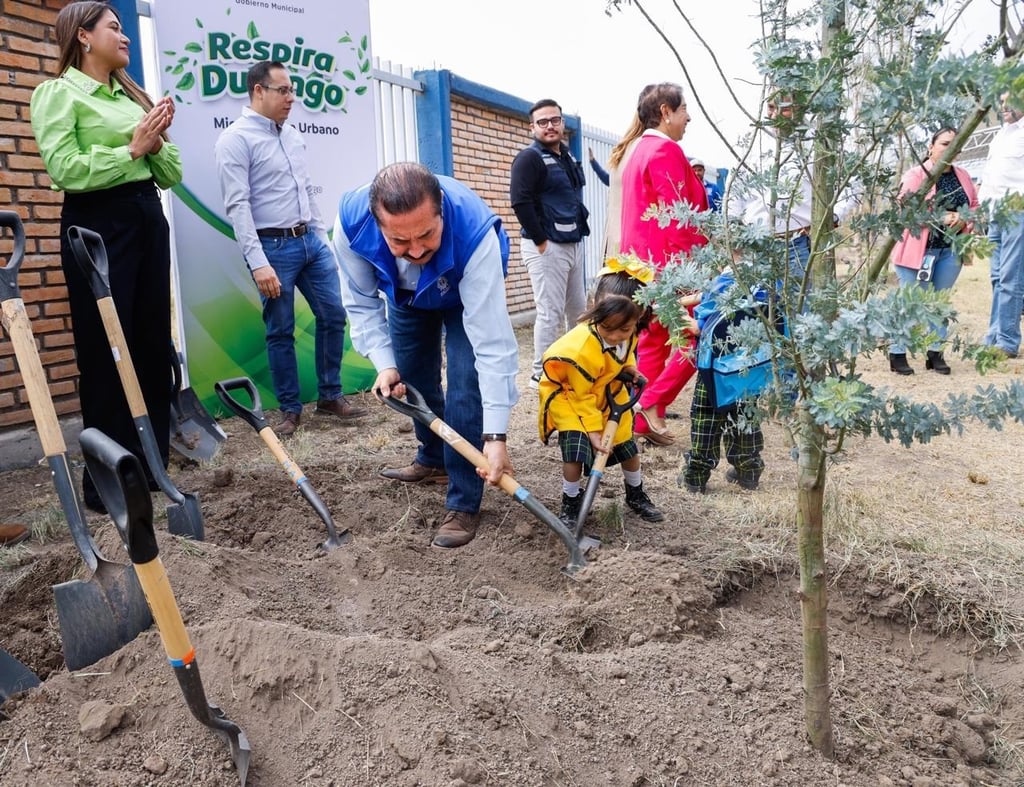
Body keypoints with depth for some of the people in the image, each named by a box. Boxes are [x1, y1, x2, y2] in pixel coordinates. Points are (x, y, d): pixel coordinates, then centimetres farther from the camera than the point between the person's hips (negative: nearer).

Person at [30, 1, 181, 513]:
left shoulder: (132, 96, 19)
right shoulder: (58, 92, -1)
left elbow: (171, 175, 14)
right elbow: (64, 168, -16)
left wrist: (157, 144, -5)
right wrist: (131, 148, -11)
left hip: (148, 218, 7)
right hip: (97, 223, -7)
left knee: (153, 346, 9)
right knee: (105, 354, -3)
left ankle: (153, 468, 21)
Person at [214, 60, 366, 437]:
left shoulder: (294, 135, 14)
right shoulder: (235, 139, -9)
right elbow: (238, 205, -16)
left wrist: (322, 237, 16)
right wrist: (258, 263, -22)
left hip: (311, 241, 7)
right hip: (273, 246, -7)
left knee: (334, 315, 7)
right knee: (280, 332, 2)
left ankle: (330, 396, 20)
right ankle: (290, 409, 14)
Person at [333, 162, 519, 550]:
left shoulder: (475, 232, -46)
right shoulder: (351, 221, -37)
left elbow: (492, 341, -46)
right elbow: (362, 304, -20)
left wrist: (495, 435, -48)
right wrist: (384, 363, -33)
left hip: (465, 295, -3)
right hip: (405, 294, 4)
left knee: (466, 384, -17)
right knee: (413, 379, 13)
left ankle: (463, 504, -4)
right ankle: (433, 459, 40)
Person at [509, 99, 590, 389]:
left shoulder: (568, 157, 16)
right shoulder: (529, 157, -10)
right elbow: (519, 201, -21)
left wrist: (580, 221, 13)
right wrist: (540, 240, -19)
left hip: (573, 244, 9)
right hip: (547, 246, -8)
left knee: (578, 308, 14)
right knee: (551, 312, -7)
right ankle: (541, 374, 3)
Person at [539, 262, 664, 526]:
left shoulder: (628, 331, -19)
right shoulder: (583, 348, -39)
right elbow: (581, 396, -27)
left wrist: (627, 366, -5)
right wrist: (593, 429, -22)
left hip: (607, 395, 6)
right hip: (568, 395, -6)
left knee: (627, 446, 11)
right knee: (576, 450, -22)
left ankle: (636, 495, 35)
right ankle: (570, 504, 0)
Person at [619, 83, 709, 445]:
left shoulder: (638, 152, 17)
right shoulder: (667, 150, -13)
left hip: (645, 262, 10)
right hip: (670, 263, -10)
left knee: (653, 340, 11)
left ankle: (644, 420, 13)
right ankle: (652, 402, -5)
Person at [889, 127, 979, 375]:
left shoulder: (962, 176, 11)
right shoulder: (915, 175, -7)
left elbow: (974, 206, 16)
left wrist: (964, 220, -6)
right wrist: (940, 218, -21)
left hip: (951, 249, 6)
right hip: (919, 249, -6)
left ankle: (935, 352, 20)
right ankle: (897, 353, 7)